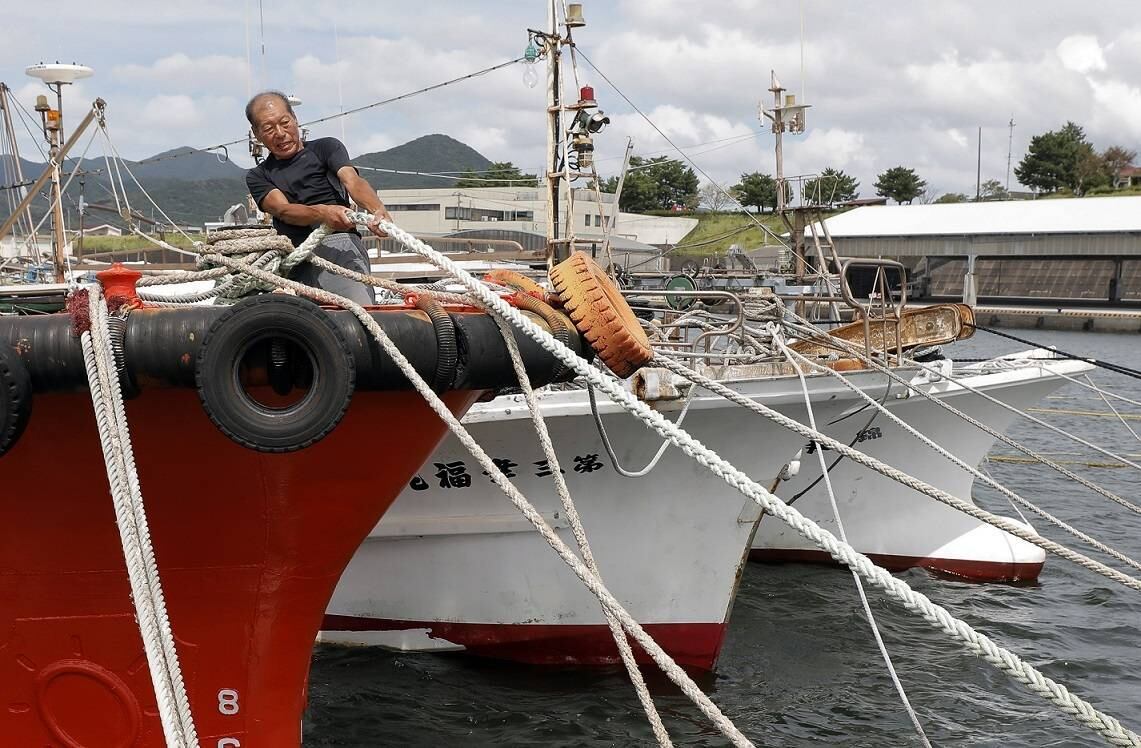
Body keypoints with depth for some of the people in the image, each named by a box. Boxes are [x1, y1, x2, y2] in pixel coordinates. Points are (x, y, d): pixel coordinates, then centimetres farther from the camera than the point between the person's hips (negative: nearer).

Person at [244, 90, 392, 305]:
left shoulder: (326, 148, 20)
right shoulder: (258, 176, 23)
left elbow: (352, 181, 0)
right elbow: (283, 210, 3)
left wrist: (379, 210, -24)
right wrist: (323, 213, -20)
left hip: (339, 241, -2)